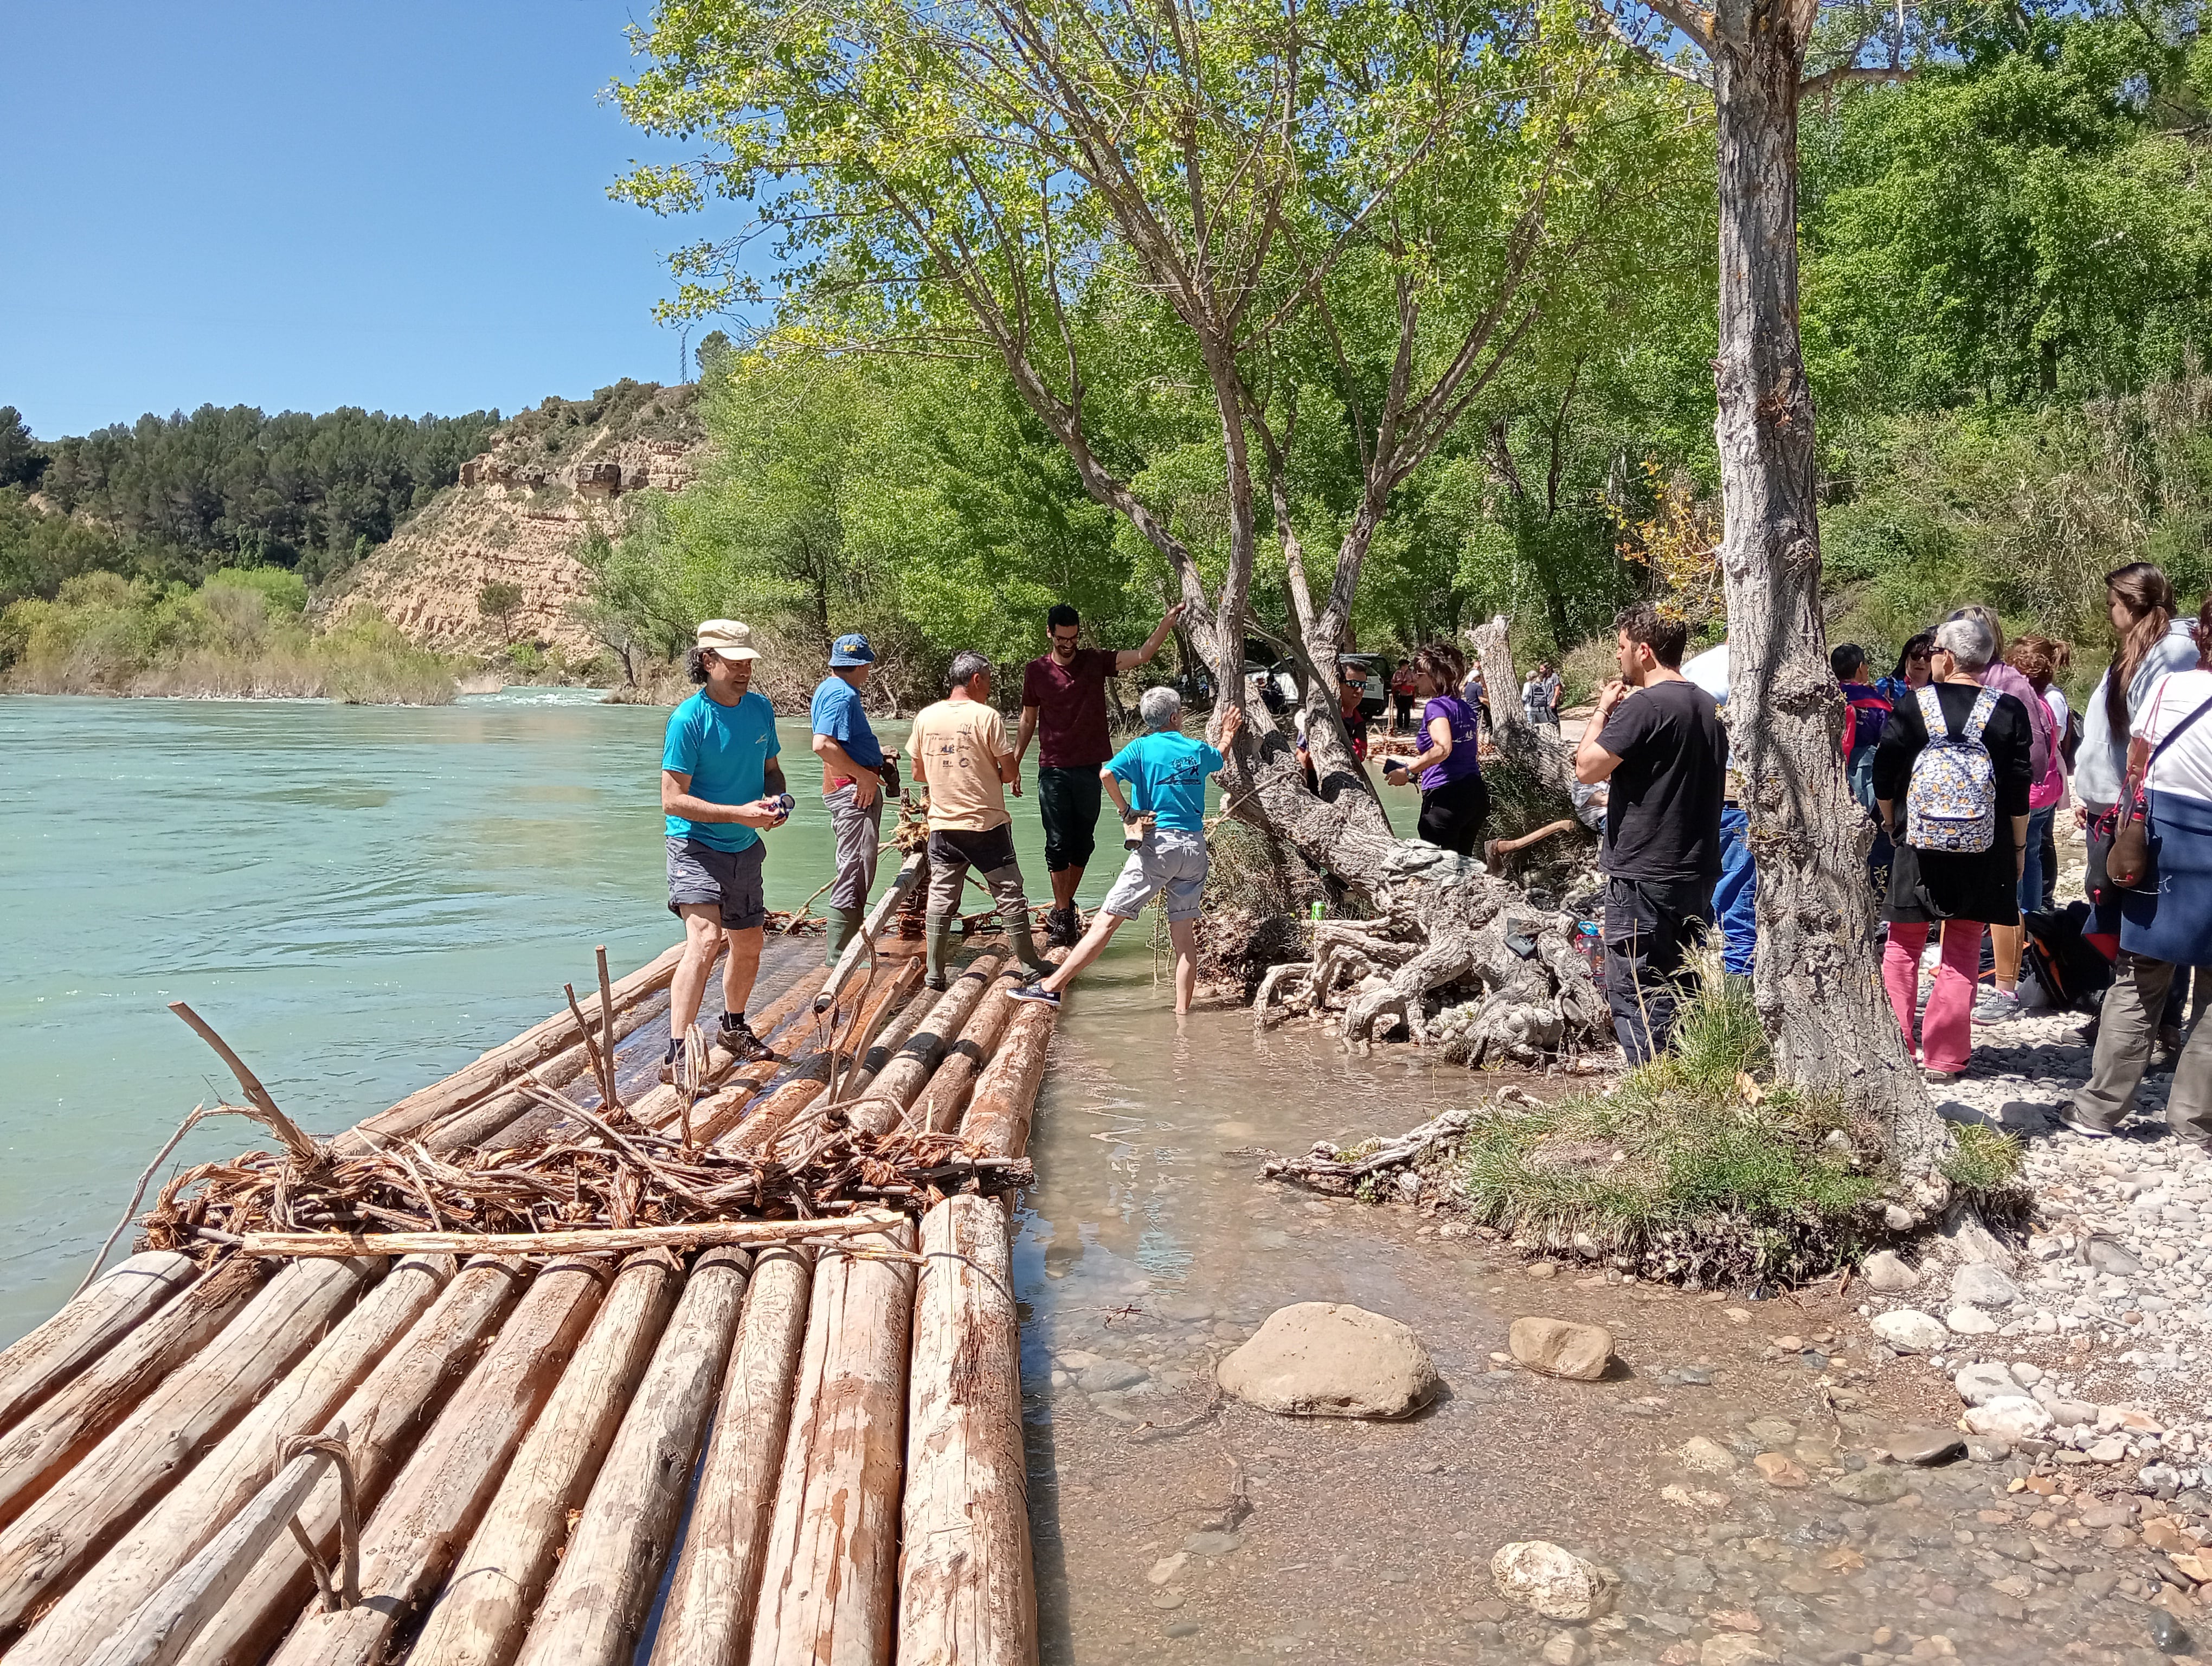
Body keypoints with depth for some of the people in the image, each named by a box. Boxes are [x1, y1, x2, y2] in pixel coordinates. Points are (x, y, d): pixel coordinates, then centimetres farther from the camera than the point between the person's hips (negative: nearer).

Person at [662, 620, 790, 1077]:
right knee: (706, 938, -25)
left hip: (745, 849, 7)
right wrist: (739, 813, -26)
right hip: (696, 846, -7)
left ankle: (734, 1029, 43)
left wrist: (778, 799, -5)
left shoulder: (760, 707, 3)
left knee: (748, 948, 18)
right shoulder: (688, 719, -17)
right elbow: (672, 799, -20)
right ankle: (676, 1054, -27)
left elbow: (771, 768, 17)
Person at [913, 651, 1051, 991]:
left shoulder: (925, 717, 3)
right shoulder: (987, 716, -11)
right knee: (1009, 894, 8)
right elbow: (1011, 772, -9)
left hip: (943, 825, 4)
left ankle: (933, 973, 9)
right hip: (987, 823, -4)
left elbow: (919, 773, 10)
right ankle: (1029, 964, 17)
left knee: (940, 898, 8)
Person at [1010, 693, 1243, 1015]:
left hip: (1157, 844, -4)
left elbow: (1107, 774, -18)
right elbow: (1220, 760, 36)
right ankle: (1182, 1012, 8)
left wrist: (1127, 812, -7)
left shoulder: (1142, 748, -1)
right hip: (1195, 847, 4)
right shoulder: (1198, 750, 11)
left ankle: (1051, 987, -6)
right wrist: (1227, 737, 55)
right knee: (1184, 935, 7)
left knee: (1107, 921, -6)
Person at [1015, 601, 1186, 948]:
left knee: (1083, 843, 9)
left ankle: (1064, 906, 25)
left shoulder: (1096, 661, 0)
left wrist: (1168, 621, -23)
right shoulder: (1036, 671, 1)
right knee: (1058, 844, -2)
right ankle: (1062, 914, 8)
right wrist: (1014, 763, 7)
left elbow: (1142, 655, -10)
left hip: (1089, 769, 1)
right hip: (1053, 771, -1)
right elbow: (1028, 720, 10)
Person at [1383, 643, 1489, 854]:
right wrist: (1416, 763, 24)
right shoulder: (1465, 707, 16)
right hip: (1475, 793, 9)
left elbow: (1443, 748, -26)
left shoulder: (1437, 706, -11)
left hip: (1446, 797, -9)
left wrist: (1408, 771, -18)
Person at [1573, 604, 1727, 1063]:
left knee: (1633, 991, -2)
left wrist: (1603, 711, -2)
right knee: (1681, 987, 16)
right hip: (1697, 871, 9)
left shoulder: (1644, 705, -17)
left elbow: (1587, 768, -17)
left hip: (1643, 875, -9)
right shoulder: (1707, 707, 12)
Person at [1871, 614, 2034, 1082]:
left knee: (1904, 945, 11)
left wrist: (1892, 825, 15)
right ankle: (1944, 1058, 7)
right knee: (1963, 951, 7)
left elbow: (1884, 778, -1)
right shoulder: (2008, 712, -4)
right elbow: (2018, 794, -4)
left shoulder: (1912, 705, -5)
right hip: (1982, 852, 1)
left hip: (1917, 846, 0)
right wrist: (2018, 849, 7)